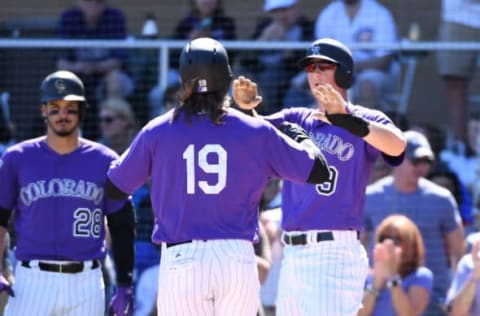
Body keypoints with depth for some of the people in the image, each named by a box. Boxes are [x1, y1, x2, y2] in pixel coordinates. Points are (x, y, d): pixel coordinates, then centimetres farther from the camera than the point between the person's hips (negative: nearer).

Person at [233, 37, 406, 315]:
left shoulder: (365, 121, -1)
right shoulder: (296, 119, 18)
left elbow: (396, 146, -21)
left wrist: (345, 118, -36)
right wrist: (244, 107, -19)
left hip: (334, 254, -7)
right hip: (292, 254, 7)